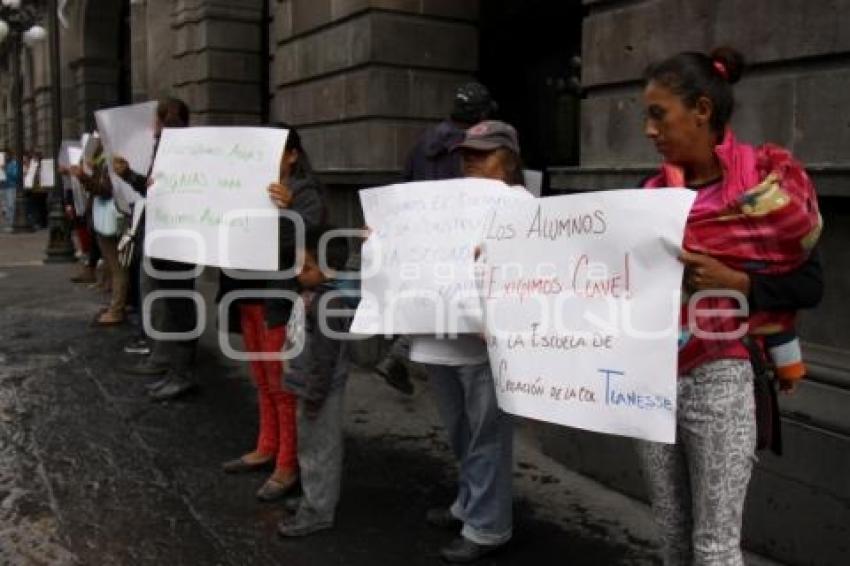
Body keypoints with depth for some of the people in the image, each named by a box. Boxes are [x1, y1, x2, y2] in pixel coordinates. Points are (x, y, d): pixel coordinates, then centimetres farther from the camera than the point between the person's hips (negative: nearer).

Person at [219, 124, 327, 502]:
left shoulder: (305, 193, -10)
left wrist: (288, 209, -41)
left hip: (280, 300, -7)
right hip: (249, 297, 8)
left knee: (283, 384, 0)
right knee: (263, 381, 18)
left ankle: (289, 466, 10)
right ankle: (267, 448, 33)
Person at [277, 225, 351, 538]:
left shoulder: (327, 305, -26)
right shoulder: (313, 294, 5)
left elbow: (325, 356, -25)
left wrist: (314, 397, -20)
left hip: (320, 391, -10)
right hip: (308, 386, 10)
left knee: (319, 449, 4)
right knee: (310, 447, 22)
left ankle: (318, 511, 17)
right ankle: (316, 498, 37)